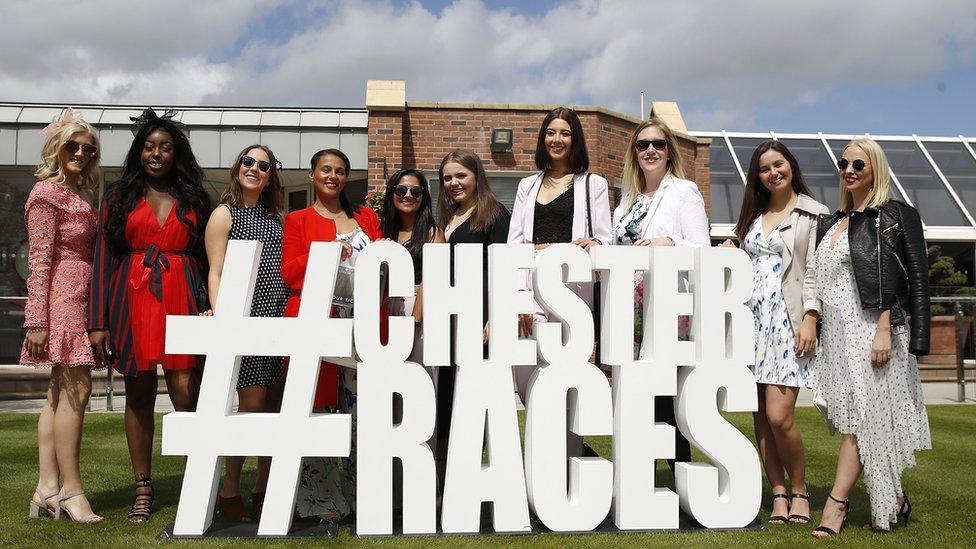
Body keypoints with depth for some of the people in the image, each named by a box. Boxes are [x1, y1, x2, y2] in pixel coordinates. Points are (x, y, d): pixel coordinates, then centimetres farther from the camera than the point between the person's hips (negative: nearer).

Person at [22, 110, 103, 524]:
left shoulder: (76, 194, 19)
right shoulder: (47, 191, -6)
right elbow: (40, 259, -12)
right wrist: (37, 319, -16)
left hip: (80, 298, 9)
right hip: (63, 296, -9)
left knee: (61, 391, 7)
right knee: (76, 387, -11)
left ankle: (47, 488, 10)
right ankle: (71, 489, -6)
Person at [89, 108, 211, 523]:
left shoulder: (194, 199, 12)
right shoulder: (119, 197, 11)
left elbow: (204, 259, 9)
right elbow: (104, 259, 6)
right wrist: (98, 321, -2)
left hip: (182, 300, -1)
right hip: (133, 298, 1)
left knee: (185, 392, -9)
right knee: (139, 393, 5)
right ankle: (143, 488, 14)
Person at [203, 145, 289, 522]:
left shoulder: (276, 218, 19)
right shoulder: (225, 214, 3)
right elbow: (215, 273, -4)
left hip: (279, 318, 6)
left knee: (275, 407, 5)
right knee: (252, 405, -8)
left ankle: (263, 490, 15)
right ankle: (229, 493, 4)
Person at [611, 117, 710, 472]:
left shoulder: (684, 191, 0)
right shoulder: (629, 199, 19)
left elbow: (703, 250, -8)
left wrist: (669, 243, -25)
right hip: (631, 312, 6)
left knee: (665, 405, -5)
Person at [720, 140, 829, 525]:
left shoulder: (813, 214, 3)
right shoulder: (753, 215, 19)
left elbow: (814, 270, -4)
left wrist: (810, 318, -13)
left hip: (787, 320, -5)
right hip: (752, 318, 5)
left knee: (779, 417, -13)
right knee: (760, 416, 3)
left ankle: (799, 491, 7)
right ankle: (778, 494, 12)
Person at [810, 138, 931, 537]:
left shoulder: (897, 216, -1)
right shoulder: (830, 224, 18)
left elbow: (916, 280, -7)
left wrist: (884, 330, -17)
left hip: (872, 329, -7)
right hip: (837, 331, 7)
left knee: (860, 417, -8)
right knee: (852, 419, 6)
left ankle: (836, 505, -7)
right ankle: (893, 500, 17)